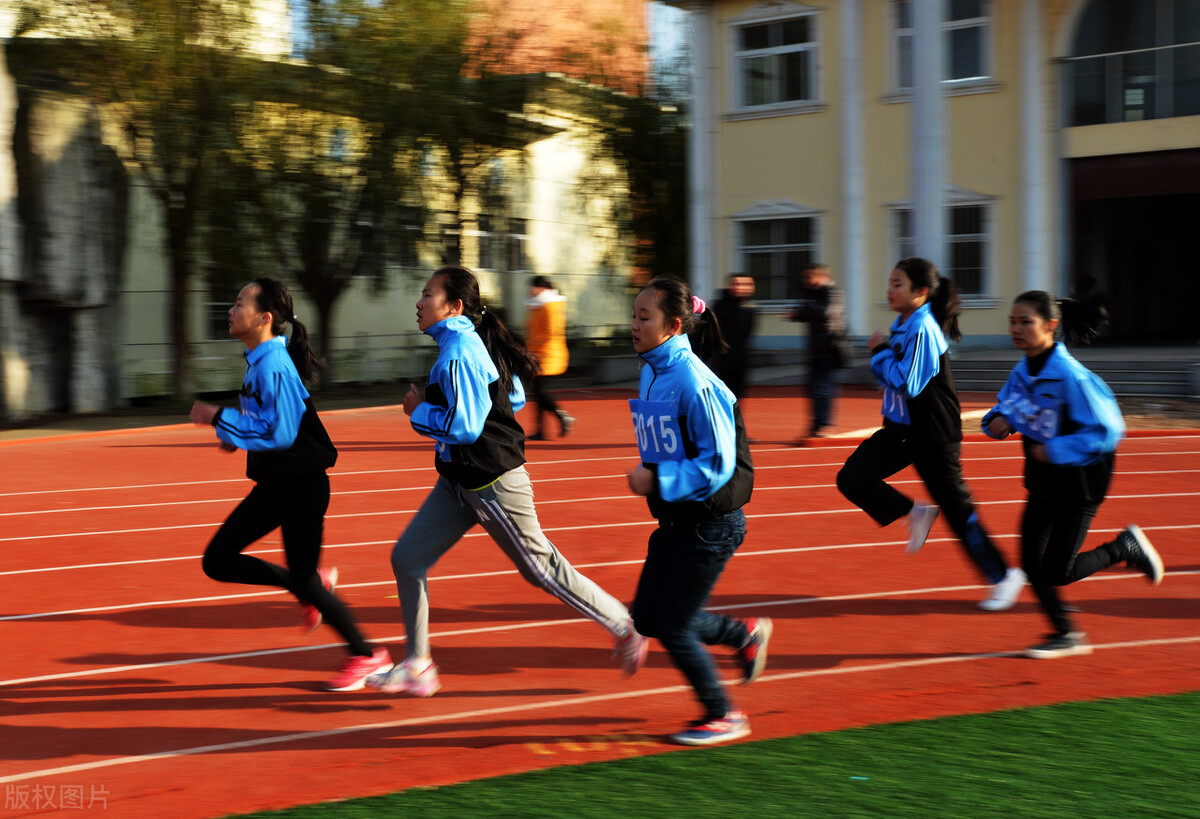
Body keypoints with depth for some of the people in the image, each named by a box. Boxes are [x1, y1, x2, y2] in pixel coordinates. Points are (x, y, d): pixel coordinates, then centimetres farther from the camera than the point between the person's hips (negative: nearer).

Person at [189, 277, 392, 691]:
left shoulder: (274, 366, -22)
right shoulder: (259, 361, 7)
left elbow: (279, 432, -27)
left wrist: (220, 418, -22)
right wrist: (235, 435, 8)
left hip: (301, 489, -9)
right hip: (274, 486, 9)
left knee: (303, 580, 0)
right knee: (217, 561, 5)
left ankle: (366, 655, 18)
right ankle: (313, 584, 20)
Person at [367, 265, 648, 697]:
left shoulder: (458, 355, -21)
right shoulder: (475, 342, 8)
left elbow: (465, 426, -27)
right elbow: (515, 397, 17)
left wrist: (419, 411, -12)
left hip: (490, 482, -10)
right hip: (461, 481, 10)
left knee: (540, 566, 2)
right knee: (407, 557, 6)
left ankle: (625, 627, 17)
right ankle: (418, 667, 13)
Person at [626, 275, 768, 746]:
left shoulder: (693, 382, -22)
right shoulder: (651, 372, 5)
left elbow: (718, 465, -22)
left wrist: (657, 479, -22)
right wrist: (647, 476, 6)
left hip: (711, 523, -9)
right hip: (676, 520, 9)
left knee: (673, 627, -1)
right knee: (647, 618, 12)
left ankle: (723, 716, 18)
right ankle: (745, 634, 31)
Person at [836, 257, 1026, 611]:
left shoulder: (923, 330, -21)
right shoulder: (901, 326, 6)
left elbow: (907, 384, -27)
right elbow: (888, 376, 15)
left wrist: (881, 351, -16)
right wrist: (879, 355, -5)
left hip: (933, 436, -8)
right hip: (900, 429, 8)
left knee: (956, 509, 0)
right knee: (851, 479, -5)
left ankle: (1003, 576, 16)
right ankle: (915, 513, 12)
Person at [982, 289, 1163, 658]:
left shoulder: (1070, 376, -25)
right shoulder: (1022, 371, -3)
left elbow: (1108, 431, -24)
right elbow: (1004, 407, 13)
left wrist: (1055, 450, -26)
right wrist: (1000, 420, -10)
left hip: (1080, 479, -7)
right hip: (1043, 478, 7)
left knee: (1056, 573, -7)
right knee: (1031, 564, 4)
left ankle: (1125, 547, 16)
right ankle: (1066, 634, 23)